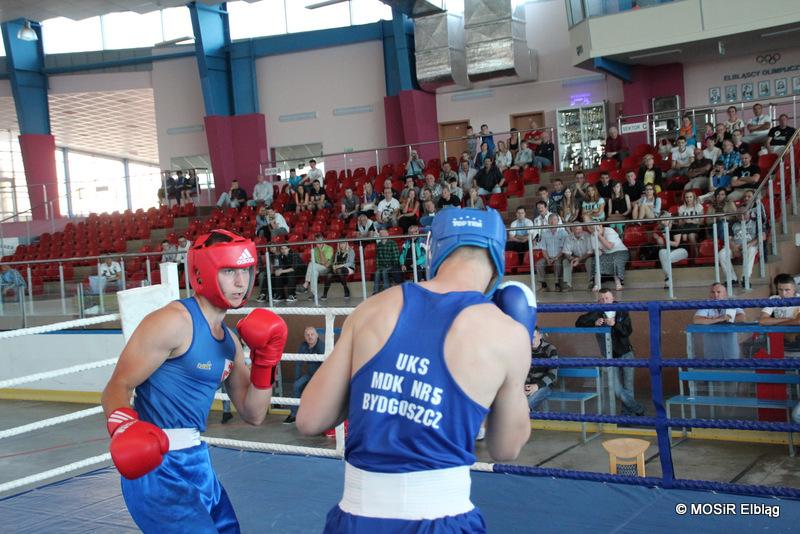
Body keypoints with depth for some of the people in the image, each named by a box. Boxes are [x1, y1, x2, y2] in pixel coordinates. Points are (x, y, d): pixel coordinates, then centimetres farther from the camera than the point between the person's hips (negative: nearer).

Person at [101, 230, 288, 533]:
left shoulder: (230, 340, 10)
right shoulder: (173, 321, -15)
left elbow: (253, 415, 12)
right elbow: (117, 388, -15)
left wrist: (265, 360, -1)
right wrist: (125, 429, -34)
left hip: (197, 459, 9)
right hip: (155, 465, -9)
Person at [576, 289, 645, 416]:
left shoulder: (622, 312, 1)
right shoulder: (596, 314, 0)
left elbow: (628, 331, -9)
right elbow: (579, 323, -4)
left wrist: (615, 324, -26)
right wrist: (594, 323, -19)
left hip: (626, 354, 0)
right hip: (610, 357, 0)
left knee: (628, 388, 0)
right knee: (617, 390, -8)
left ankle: (627, 413, 16)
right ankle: (639, 409, 9)